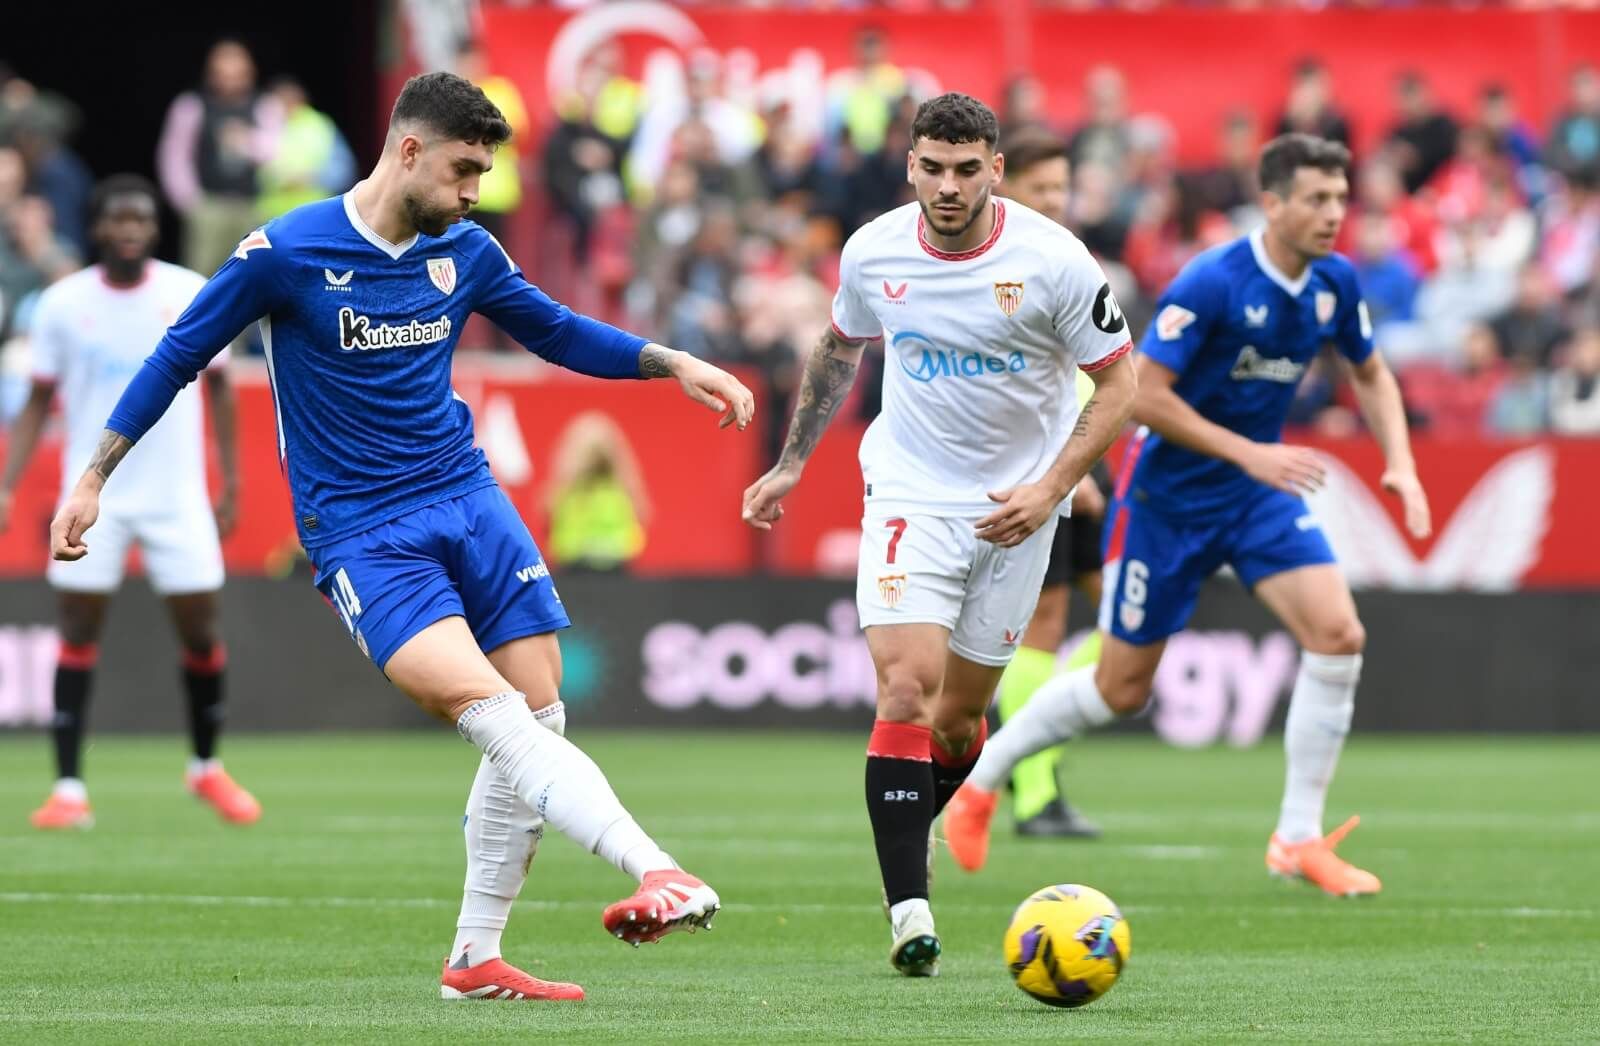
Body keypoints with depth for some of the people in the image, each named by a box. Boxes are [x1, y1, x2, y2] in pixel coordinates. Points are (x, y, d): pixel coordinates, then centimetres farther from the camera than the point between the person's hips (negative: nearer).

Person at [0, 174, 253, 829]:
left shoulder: (193, 295, -2)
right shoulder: (63, 303, -2)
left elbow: (218, 385, 8)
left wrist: (230, 481, 5)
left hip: (178, 497, 0)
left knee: (201, 634, 3)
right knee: (77, 635, -5)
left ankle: (207, 768, 25)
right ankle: (69, 788, -2)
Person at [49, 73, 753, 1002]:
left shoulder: (465, 252, 6)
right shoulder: (285, 253, -9)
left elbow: (561, 334, 22)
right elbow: (177, 359, 2)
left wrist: (676, 365, 10)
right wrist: (93, 481, 2)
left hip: (467, 499, 6)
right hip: (361, 534, -6)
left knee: (539, 714, -1)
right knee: (485, 708, -24)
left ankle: (476, 959, 11)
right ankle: (655, 872, -40)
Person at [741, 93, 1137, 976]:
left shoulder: (1052, 259, -16)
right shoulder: (872, 252, -7)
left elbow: (1118, 382, -7)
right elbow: (839, 350, 15)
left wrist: (1051, 488, -17)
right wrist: (790, 464, 18)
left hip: (1014, 506, 0)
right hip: (909, 495, 0)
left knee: (958, 716, 6)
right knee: (905, 687, -18)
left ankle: (900, 849, 35)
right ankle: (908, 911, -19)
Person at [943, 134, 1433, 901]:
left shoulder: (1334, 283, -4)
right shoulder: (1212, 283, -24)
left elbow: (1371, 375, 14)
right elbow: (1143, 394, -24)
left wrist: (1399, 463, -2)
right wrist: (1248, 453, -28)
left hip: (1259, 490, 5)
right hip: (1169, 493, -5)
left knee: (1338, 634, -16)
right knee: (1123, 688, 3)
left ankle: (1299, 839, -5)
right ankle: (980, 777, 27)